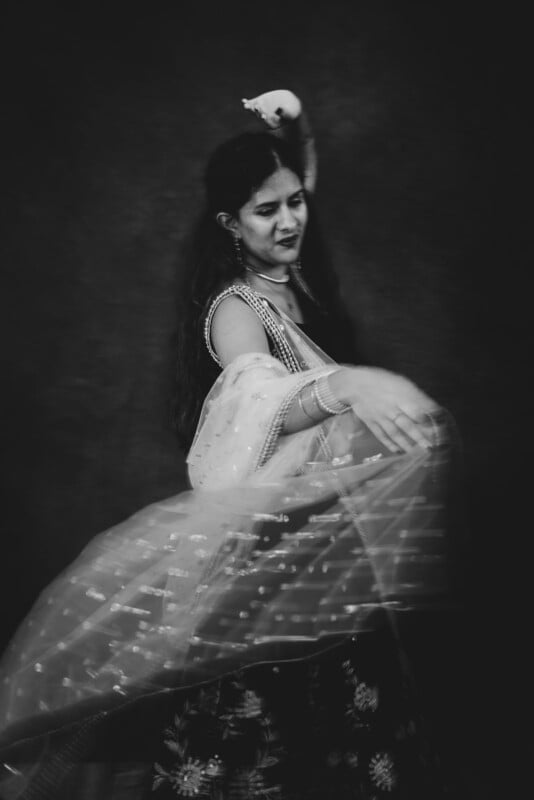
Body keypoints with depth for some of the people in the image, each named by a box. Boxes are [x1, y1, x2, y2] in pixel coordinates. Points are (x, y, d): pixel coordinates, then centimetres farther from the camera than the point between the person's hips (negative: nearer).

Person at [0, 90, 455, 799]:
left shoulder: (292, 269, 4)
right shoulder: (236, 307, -17)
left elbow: (305, 176, 21)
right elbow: (269, 403, -35)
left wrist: (296, 124, 3)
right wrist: (346, 385, -52)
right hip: (264, 518, -7)